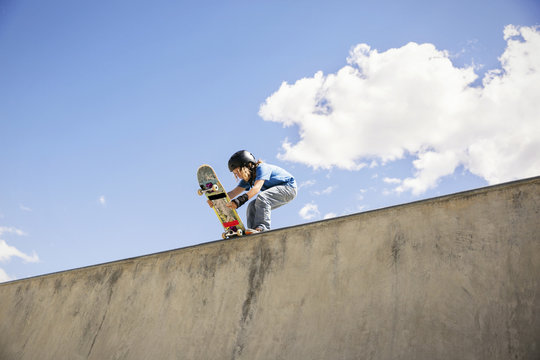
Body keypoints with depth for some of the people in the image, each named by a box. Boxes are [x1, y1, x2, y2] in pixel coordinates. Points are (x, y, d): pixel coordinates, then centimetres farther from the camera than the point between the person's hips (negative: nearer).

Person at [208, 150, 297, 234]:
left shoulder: (261, 168, -24)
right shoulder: (248, 179, 1)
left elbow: (256, 188, -40)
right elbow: (234, 192, -9)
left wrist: (241, 200, -53)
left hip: (289, 187, -9)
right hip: (276, 191, 9)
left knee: (261, 198, -30)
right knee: (252, 206, -6)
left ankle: (262, 228, -37)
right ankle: (253, 232, -12)